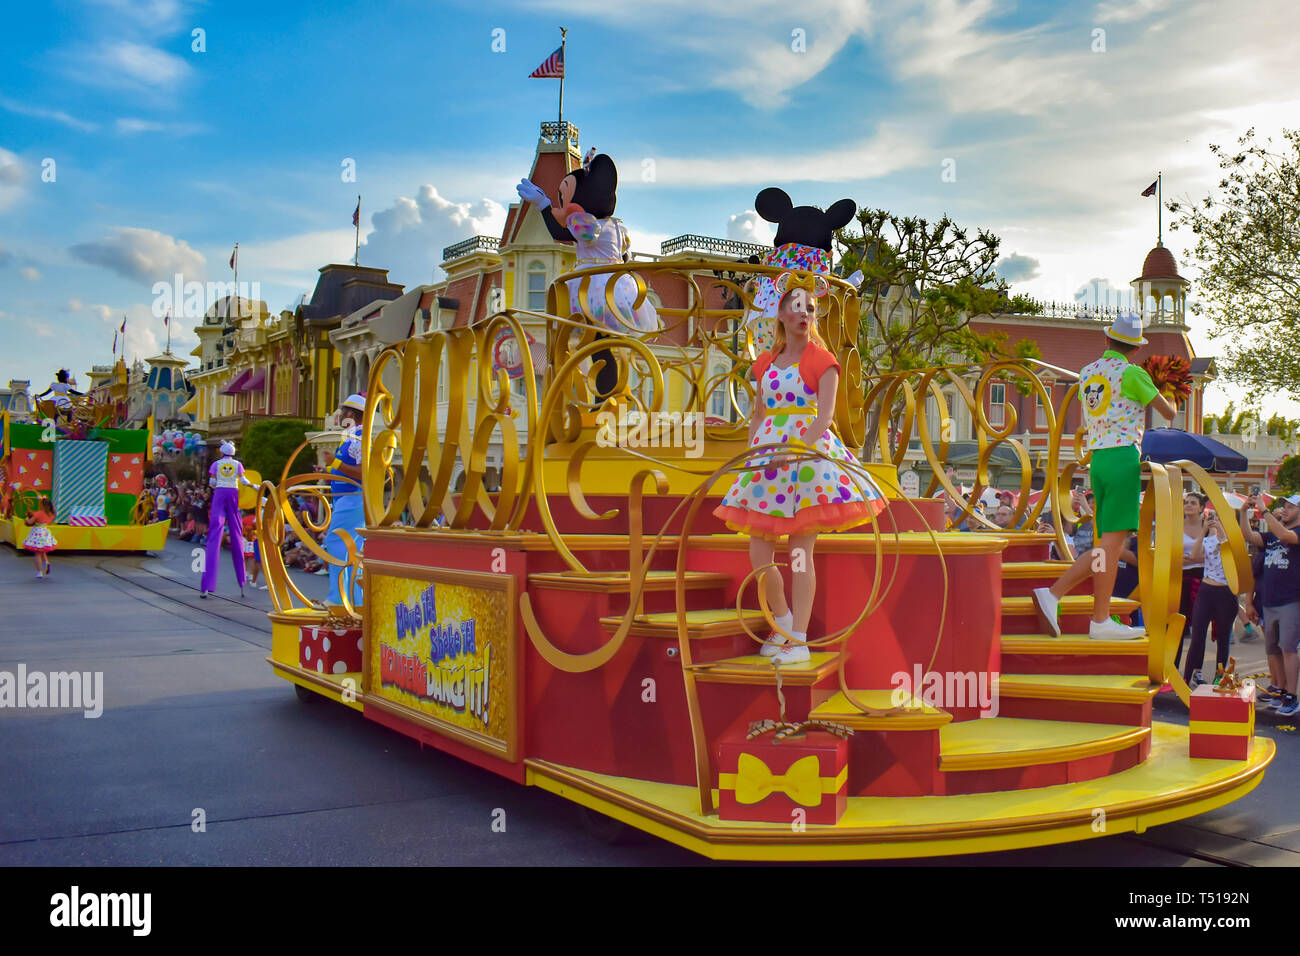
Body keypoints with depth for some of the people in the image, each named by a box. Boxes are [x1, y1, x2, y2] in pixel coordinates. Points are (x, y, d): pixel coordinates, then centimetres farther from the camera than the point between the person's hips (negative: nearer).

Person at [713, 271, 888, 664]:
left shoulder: (821, 360, -1)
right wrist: (751, 453, 5)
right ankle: (782, 625, 22)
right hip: (768, 454, 6)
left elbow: (825, 413, -11)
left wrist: (796, 449, -23)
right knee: (758, 551, 3)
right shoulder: (767, 363, 16)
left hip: (809, 452, -6)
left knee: (801, 551, -4)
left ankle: (799, 640, 2)